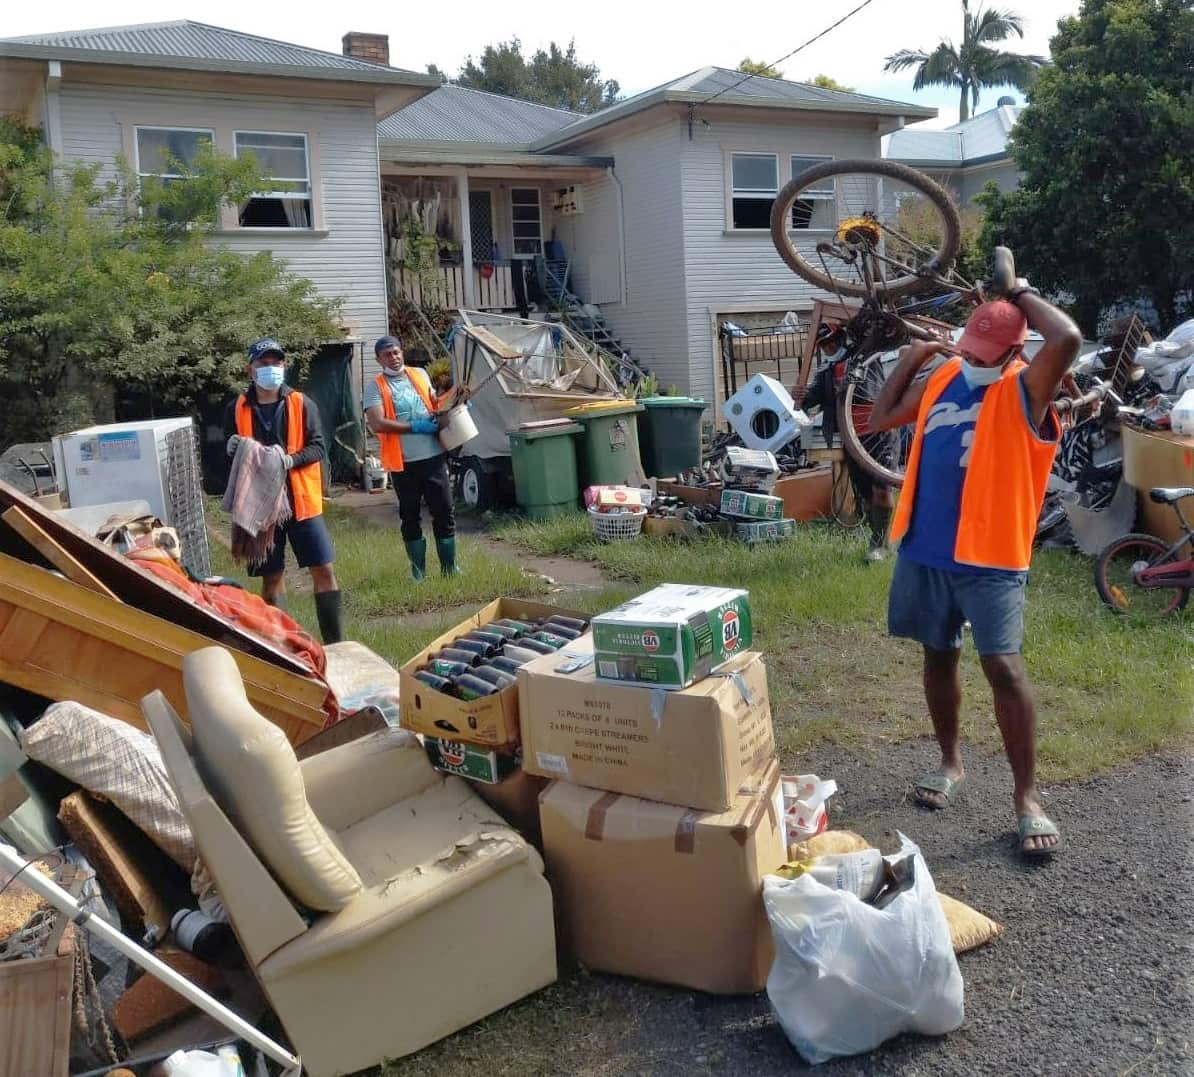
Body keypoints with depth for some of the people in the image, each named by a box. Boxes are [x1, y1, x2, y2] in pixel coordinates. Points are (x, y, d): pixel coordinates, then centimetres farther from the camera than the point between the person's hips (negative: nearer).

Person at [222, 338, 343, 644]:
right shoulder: (237, 409, 4)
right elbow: (229, 456, 8)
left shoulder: (301, 404, 2)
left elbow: (317, 446, -3)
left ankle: (335, 642, 6)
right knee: (272, 577, 8)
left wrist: (291, 460, -21)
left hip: (301, 499, 0)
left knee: (324, 569, -3)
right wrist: (234, 451, -15)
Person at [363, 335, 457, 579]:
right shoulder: (375, 387, -4)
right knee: (411, 517, 8)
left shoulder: (420, 375, 9)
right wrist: (415, 427, -16)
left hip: (434, 457, 3)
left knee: (444, 512, 5)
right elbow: (377, 424, -16)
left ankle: (449, 568, 16)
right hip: (403, 462, -3)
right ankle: (418, 572, 20)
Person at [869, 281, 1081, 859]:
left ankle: (1026, 797, 1)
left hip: (989, 556, -6)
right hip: (924, 550, 6)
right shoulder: (944, 376, 9)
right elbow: (881, 417, 18)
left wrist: (1022, 294, -13)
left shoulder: (1024, 390, -10)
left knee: (1003, 668, -11)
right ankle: (951, 763, 34)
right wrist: (911, 358, 12)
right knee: (938, 658, 15)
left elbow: (1068, 339, -30)